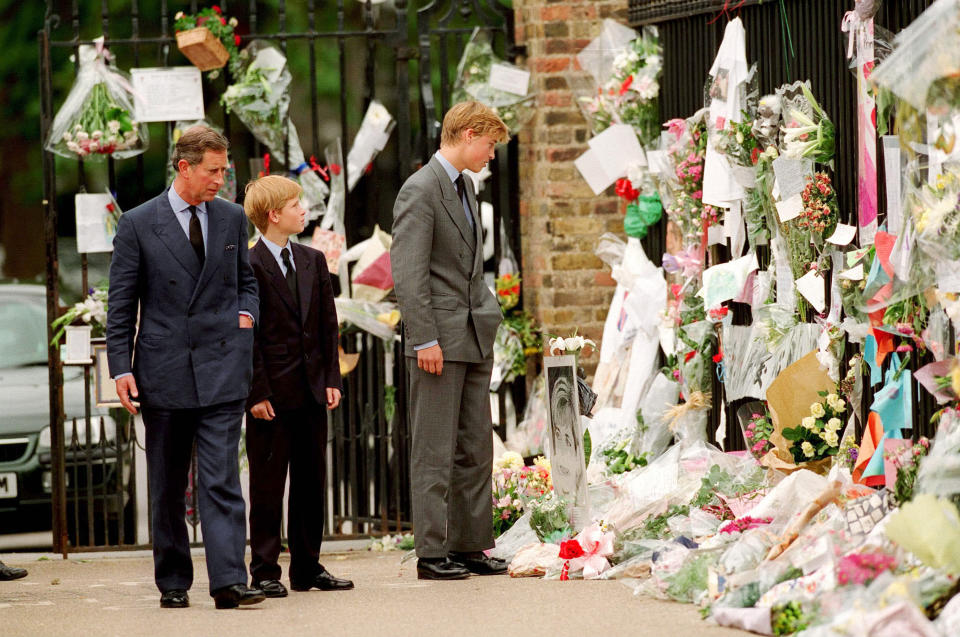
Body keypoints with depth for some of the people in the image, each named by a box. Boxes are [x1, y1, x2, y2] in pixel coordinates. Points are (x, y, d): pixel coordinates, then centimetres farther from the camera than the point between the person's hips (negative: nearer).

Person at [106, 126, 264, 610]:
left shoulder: (232, 219, 9)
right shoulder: (138, 224, -1)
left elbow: (246, 280, 23)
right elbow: (120, 304, 1)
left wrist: (246, 314, 3)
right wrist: (120, 367, -6)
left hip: (221, 369, 1)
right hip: (163, 370, -1)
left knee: (221, 480, -9)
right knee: (166, 488, 7)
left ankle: (229, 582, -16)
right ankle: (173, 582, 17)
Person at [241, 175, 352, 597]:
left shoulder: (313, 261, 12)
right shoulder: (248, 267, -9)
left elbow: (328, 324, 13)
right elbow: (245, 335, -10)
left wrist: (332, 379, 6)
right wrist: (257, 392, -14)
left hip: (311, 390, 6)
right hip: (272, 394, -6)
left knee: (311, 482, 10)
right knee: (267, 485, -1)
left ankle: (308, 567, 18)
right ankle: (265, 571, 4)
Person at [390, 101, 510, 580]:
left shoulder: (464, 187, 17)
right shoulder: (420, 191, -12)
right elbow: (408, 274, -17)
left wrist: (488, 316, 15)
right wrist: (425, 339, -20)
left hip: (474, 340, 9)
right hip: (439, 340, -9)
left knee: (476, 447, 10)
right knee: (435, 451, -5)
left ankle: (469, 545, 15)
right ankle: (432, 553, -3)